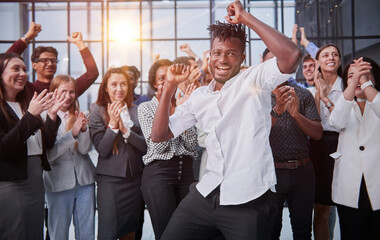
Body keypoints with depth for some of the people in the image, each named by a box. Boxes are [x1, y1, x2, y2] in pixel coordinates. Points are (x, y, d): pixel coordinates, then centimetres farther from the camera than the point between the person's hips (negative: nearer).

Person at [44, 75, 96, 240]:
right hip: (58, 183, -3)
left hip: (84, 181, 4)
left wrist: (83, 130, -21)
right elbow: (48, 155, -16)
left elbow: (85, 149, -3)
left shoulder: (78, 116, 6)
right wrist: (72, 133, -25)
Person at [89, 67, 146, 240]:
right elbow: (102, 150, -10)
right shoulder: (98, 111, -4)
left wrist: (125, 130, -15)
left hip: (134, 177, 4)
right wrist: (112, 124, -19)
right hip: (109, 178, -3)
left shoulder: (136, 111, 5)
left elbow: (145, 146, -2)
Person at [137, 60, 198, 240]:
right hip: (158, 172, -3)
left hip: (186, 171, 4)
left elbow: (192, 144, -1)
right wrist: (173, 111, -13)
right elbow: (157, 145, -11)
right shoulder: (146, 108, 3)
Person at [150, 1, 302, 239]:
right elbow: (159, 135, 10)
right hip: (206, 194, 6)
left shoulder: (253, 80, -4)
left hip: (248, 200, -5)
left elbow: (292, 56, -24)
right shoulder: (199, 97, 11)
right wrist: (170, 86, 1)